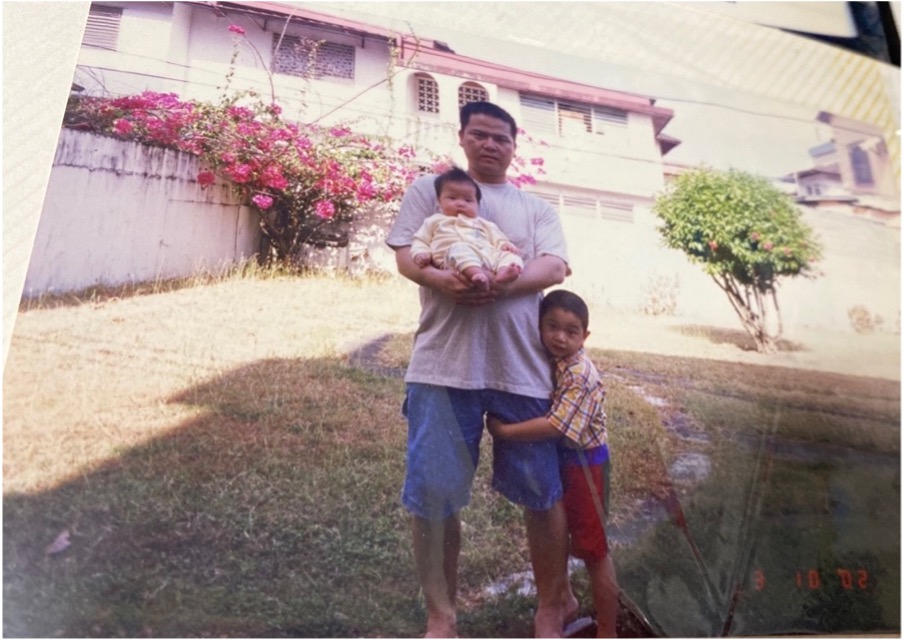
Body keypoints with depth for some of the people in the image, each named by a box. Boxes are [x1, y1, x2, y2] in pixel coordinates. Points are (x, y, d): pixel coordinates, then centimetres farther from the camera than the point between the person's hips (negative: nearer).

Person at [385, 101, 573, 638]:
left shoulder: (537, 208, 19)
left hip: (523, 369, 2)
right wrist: (441, 280, -20)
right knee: (431, 495, 0)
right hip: (443, 367, -1)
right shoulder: (429, 189, 15)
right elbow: (405, 254, 3)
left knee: (543, 492, 7)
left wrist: (504, 285, -18)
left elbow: (554, 267, 3)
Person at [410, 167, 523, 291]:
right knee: (459, 249, -36)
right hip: (454, 260, -4)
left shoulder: (483, 224, 36)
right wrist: (421, 253, -1)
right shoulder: (435, 221, 29)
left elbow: (497, 239, 26)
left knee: (507, 253, -19)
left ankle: (503, 272, -50)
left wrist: (505, 245, 1)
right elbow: (420, 241, 23)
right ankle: (476, 273, -60)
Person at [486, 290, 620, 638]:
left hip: (583, 463, -8)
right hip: (555, 459, 8)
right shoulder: (545, 360, -1)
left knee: (594, 550, 5)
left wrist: (503, 430, -25)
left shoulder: (579, 375, -26)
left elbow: (554, 426, -30)